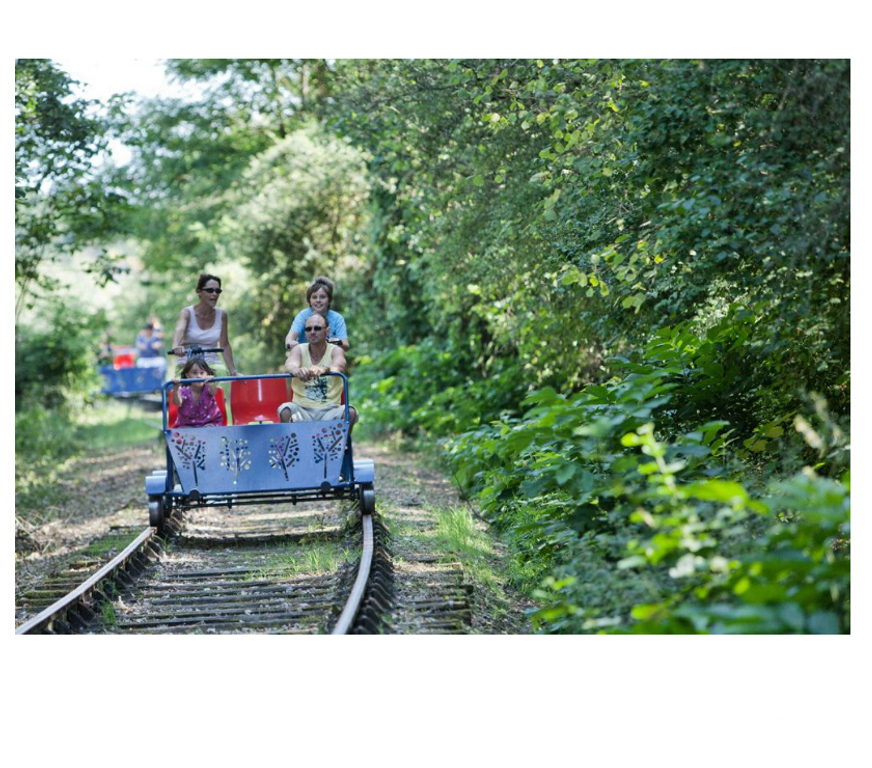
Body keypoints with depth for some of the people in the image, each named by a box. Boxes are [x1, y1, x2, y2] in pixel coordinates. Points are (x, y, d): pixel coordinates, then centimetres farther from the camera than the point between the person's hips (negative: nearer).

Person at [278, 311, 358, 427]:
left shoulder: (335, 350, 0)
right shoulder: (299, 350, 3)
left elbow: (339, 366, -24)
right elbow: (290, 364, -20)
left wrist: (324, 369, -50)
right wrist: (297, 370, -47)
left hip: (329, 411, 0)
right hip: (302, 409, 1)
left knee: (350, 412, -28)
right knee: (285, 410, -29)